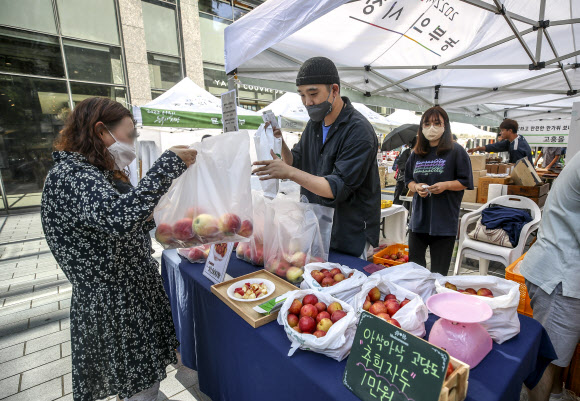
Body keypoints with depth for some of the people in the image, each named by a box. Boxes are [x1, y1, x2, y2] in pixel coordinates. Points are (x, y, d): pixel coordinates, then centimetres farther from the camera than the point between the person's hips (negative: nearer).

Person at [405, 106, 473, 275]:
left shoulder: (456, 151, -3)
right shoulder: (416, 154, 9)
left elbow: (466, 182, -2)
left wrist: (445, 185, -19)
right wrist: (416, 187, -6)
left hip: (444, 221, -4)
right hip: (419, 218, 4)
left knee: (438, 272, 7)